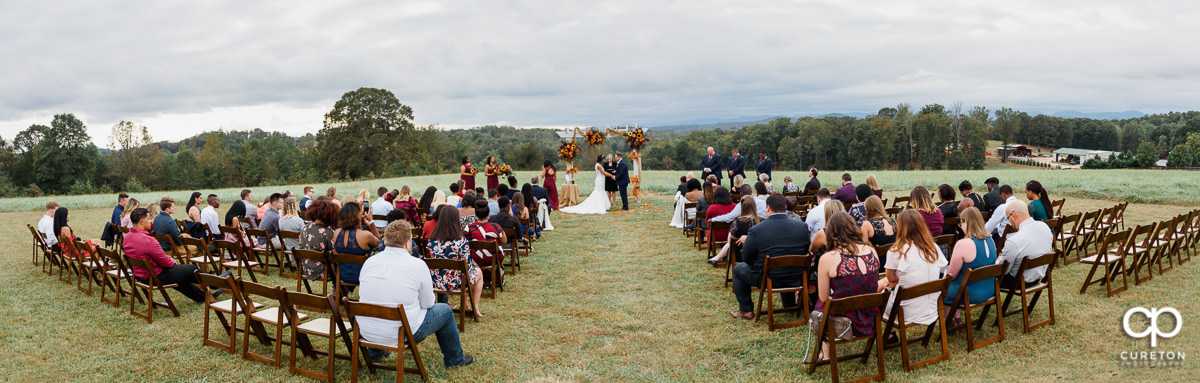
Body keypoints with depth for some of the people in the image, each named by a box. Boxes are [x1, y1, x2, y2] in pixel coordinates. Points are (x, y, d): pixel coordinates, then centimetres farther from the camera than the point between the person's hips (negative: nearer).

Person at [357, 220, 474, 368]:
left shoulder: (369, 262, -1)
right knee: (445, 311, 19)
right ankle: (454, 360, 34)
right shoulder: (418, 265, -14)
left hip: (366, 332, 5)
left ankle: (374, 352, 51)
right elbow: (428, 304, -5)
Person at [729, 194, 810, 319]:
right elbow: (806, 252, 5)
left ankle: (746, 310, 27)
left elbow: (746, 259, -9)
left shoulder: (756, 230, -19)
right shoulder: (802, 226, -10)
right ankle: (790, 305, 47)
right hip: (796, 280, 4)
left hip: (766, 280, -4)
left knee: (738, 269, 24)